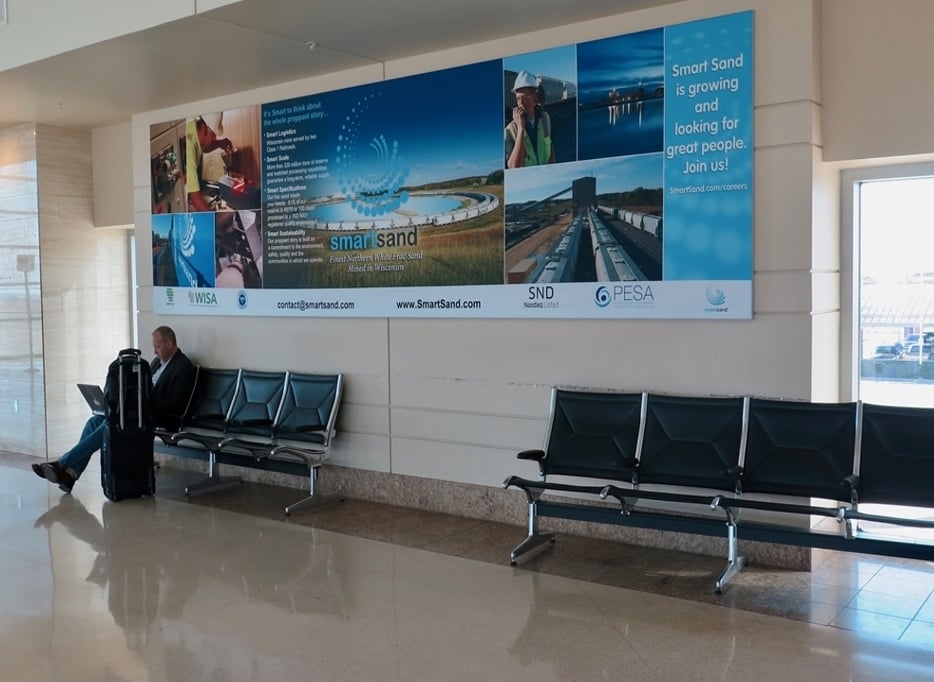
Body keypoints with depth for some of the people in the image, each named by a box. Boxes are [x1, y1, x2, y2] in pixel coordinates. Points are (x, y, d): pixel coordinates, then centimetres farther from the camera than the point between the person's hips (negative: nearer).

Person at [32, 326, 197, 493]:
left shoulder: (184, 367, -9)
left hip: (158, 417, -9)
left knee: (109, 425, -24)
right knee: (94, 421, -9)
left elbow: (176, 404, -17)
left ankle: (61, 464, -21)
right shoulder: (158, 361, 19)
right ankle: (70, 473, -16)